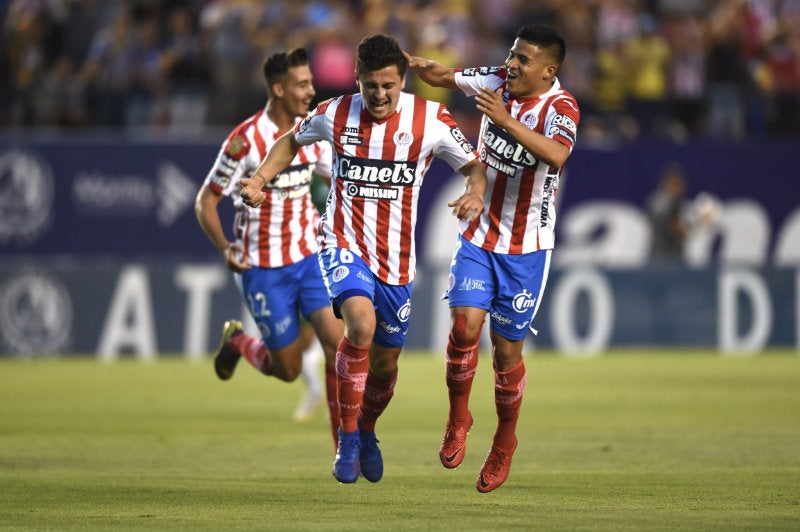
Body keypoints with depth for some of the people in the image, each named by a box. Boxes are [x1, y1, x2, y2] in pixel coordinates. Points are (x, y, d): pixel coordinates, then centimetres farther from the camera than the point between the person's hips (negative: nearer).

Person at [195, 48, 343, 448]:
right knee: (288, 369, 1)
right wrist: (225, 248, -24)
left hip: (309, 256, 4)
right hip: (263, 267, -4)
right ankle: (238, 342, 34)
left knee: (337, 342, -14)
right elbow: (205, 201, -9)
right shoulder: (246, 140, -15)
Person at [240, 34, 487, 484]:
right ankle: (348, 441, -17)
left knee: (385, 361, 10)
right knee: (361, 324, -29)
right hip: (345, 245, -2)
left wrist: (475, 193, -18)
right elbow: (293, 141, 15)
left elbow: (475, 165, 4)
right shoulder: (336, 114, -5)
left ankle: (366, 432, 43)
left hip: (397, 258, 2)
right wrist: (261, 178, -1)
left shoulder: (431, 120, -7)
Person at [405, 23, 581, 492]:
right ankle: (458, 419, 9)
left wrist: (508, 122, -48)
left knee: (507, 350, 2)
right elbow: (443, 77, 13)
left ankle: (505, 442, 24)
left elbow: (557, 155, -38)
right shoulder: (498, 81, -3)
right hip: (479, 233, 3)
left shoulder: (560, 107, -18)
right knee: (465, 323, -14)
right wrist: (415, 65, -9)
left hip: (527, 247, -3)